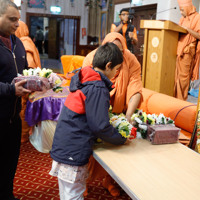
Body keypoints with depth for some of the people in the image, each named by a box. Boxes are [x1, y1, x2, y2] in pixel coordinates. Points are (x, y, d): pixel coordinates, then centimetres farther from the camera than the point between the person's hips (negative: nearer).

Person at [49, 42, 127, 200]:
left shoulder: (84, 81, 8)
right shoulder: (98, 89, -21)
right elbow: (100, 127, -21)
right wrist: (122, 139, -6)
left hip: (62, 148, 9)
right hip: (73, 154, -9)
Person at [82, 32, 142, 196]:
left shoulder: (131, 61, -15)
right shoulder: (91, 59, -17)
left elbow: (136, 90, -23)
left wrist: (128, 115, -36)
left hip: (117, 113, 1)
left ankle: (109, 180, 33)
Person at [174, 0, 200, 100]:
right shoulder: (183, 19, 20)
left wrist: (187, 29, -17)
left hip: (187, 51, -6)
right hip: (178, 50, 6)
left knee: (183, 75, -5)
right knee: (176, 75, 4)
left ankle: (181, 99, 1)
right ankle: (175, 97, 10)